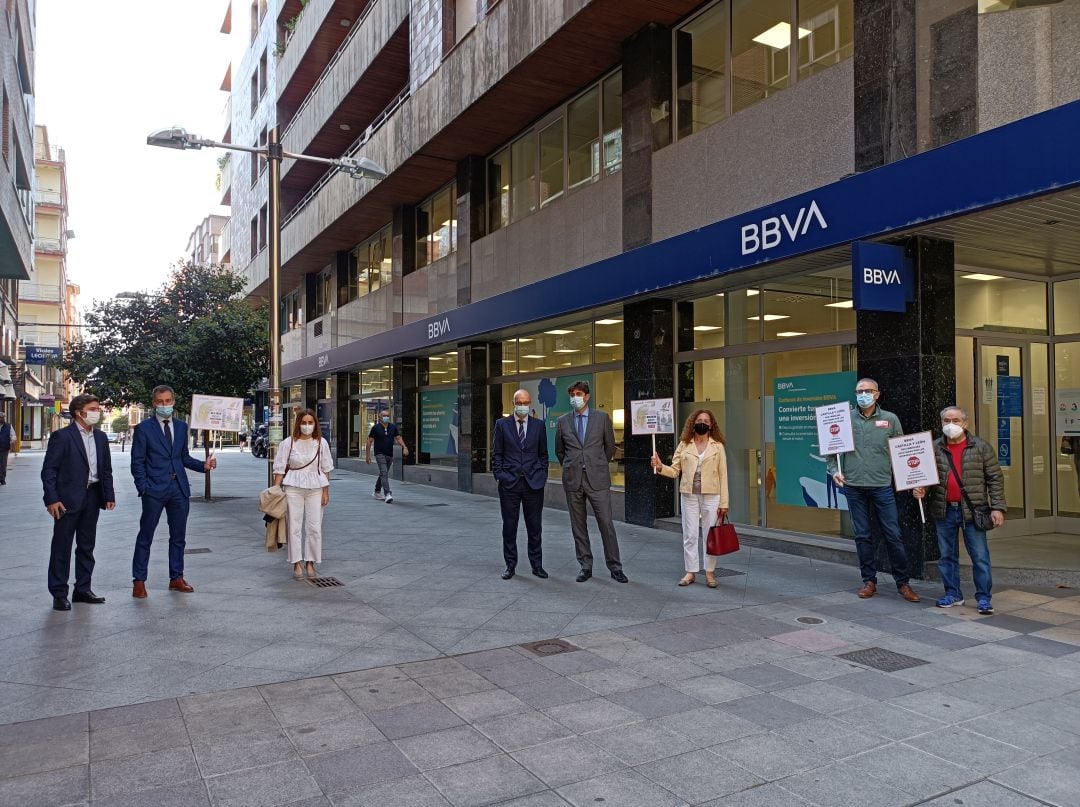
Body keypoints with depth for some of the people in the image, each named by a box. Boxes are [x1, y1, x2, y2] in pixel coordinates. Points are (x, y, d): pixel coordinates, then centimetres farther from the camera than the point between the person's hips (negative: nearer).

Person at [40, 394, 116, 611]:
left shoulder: (101, 438, 10)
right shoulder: (62, 436, -8)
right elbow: (49, 469, -10)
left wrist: (109, 495, 6)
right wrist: (52, 499, -16)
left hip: (92, 497, 6)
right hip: (68, 499, -6)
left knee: (87, 545, 13)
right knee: (62, 546, 1)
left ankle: (83, 589, 23)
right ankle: (59, 594, 9)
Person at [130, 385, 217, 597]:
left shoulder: (182, 427, 12)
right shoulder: (144, 428, -2)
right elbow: (137, 461, -3)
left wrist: (203, 465, 0)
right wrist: (143, 487, -12)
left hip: (179, 488, 5)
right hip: (154, 490, -4)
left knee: (178, 536, 10)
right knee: (145, 536, 3)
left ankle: (176, 578, 21)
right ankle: (139, 581, 13)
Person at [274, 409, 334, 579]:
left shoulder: (321, 443, 3)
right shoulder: (288, 443, -2)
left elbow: (326, 469, 6)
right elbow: (280, 469, 0)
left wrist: (326, 492, 4)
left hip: (315, 488, 1)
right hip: (293, 488, -1)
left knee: (314, 527, 3)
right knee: (294, 526, 1)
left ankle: (311, 563, 16)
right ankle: (297, 564, 10)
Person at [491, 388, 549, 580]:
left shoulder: (539, 425, 6)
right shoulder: (502, 424, 3)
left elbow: (543, 454, 11)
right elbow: (496, 454, 5)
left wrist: (542, 475, 4)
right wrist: (499, 475, -3)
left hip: (534, 483, 1)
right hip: (509, 483, -1)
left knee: (535, 526, 6)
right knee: (509, 525, 5)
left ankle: (537, 565, 18)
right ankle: (510, 565, 16)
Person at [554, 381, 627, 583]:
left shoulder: (602, 418, 3)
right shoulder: (562, 421, 7)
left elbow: (610, 447, 12)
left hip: (597, 479, -2)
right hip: (573, 480, 2)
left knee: (606, 523, -2)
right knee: (578, 526, 7)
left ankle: (615, 568, 8)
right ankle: (585, 566, 18)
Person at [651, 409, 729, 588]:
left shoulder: (717, 446, 2)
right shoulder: (684, 445, 5)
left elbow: (723, 475, 1)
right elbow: (675, 470, 3)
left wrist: (724, 502, -3)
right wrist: (660, 467, -18)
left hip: (711, 496, -1)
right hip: (689, 495, 1)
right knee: (690, 534, 6)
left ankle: (710, 572, 16)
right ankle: (691, 572, 16)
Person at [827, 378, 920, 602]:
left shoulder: (890, 419, 5)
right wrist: (834, 470, -3)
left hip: (882, 485, -1)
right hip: (854, 486, 1)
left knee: (893, 535, 1)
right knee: (862, 536, 8)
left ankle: (902, 583, 13)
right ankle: (869, 581, 19)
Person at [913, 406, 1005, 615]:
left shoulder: (981, 447, 0)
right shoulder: (933, 448, 6)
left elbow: (995, 478, 0)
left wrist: (997, 507, -7)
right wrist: (920, 489, -9)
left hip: (972, 510, -2)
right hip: (944, 511, 3)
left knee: (980, 556, 0)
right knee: (947, 555, 10)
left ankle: (983, 598, 10)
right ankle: (952, 594, 21)